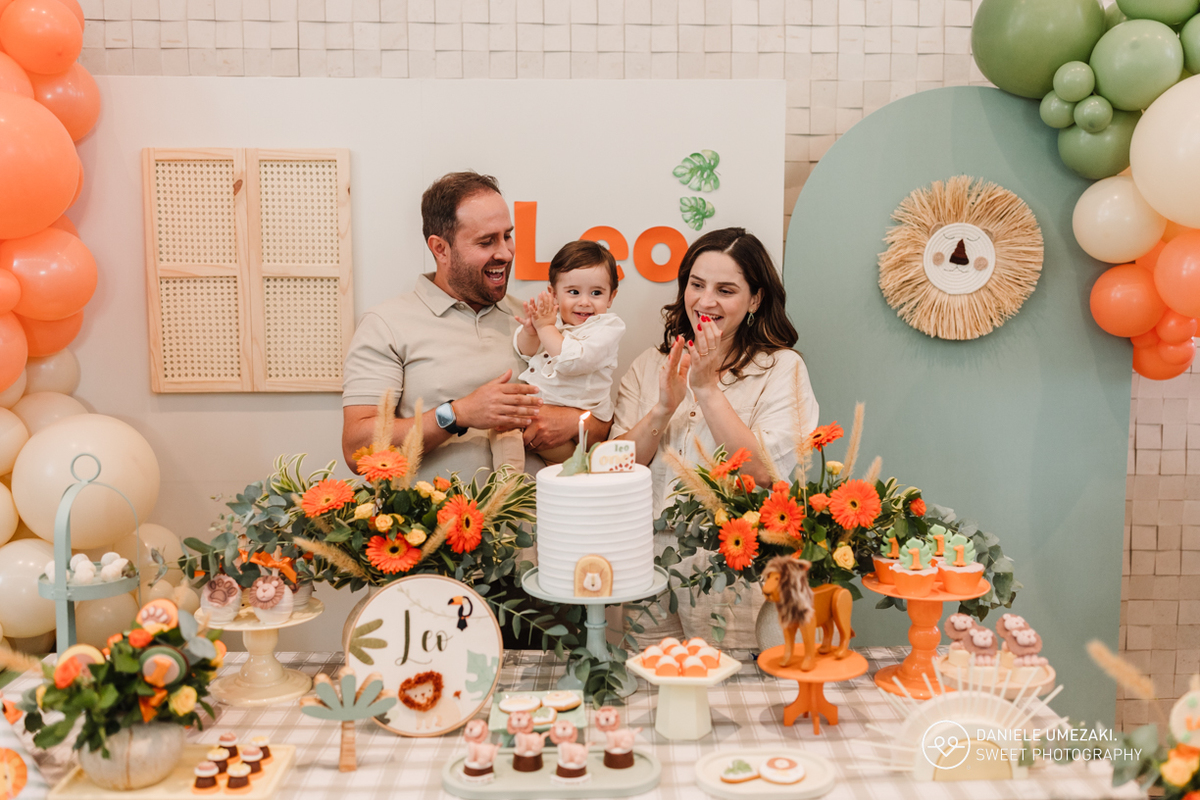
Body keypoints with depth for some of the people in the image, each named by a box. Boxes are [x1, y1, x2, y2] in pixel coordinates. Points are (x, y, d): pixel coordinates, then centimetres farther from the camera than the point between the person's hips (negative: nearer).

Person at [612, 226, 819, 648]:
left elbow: (764, 472, -13)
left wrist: (708, 387, -12)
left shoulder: (782, 368, 0)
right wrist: (664, 408, -12)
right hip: (651, 562, 3)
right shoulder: (648, 366, 11)